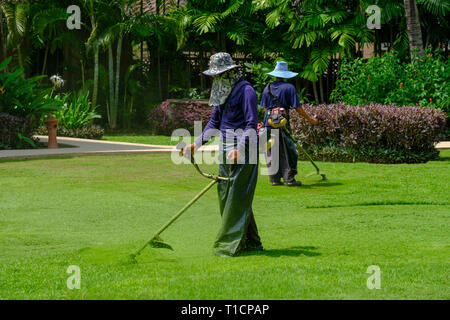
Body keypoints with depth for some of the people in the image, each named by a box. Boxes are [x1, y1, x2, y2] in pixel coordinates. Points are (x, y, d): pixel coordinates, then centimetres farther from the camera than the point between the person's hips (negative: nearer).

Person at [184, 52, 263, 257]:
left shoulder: (246, 91, -10)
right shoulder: (222, 93, 16)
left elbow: (251, 125, -15)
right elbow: (214, 123, 23)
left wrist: (240, 149, -25)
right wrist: (197, 144, 12)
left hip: (243, 151, -9)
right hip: (226, 151, 9)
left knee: (237, 198, -9)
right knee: (225, 197, 8)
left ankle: (230, 245, -9)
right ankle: (250, 243, 16)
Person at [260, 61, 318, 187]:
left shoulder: (267, 88, 8)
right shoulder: (289, 87, -4)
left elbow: (264, 107, 13)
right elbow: (297, 107, -5)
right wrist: (310, 119, 4)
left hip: (268, 123, 4)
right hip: (283, 123, -4)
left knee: (271, 152, 8)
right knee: (287, 152, 1)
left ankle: (274, 179, 9)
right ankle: (289, 179, -2)